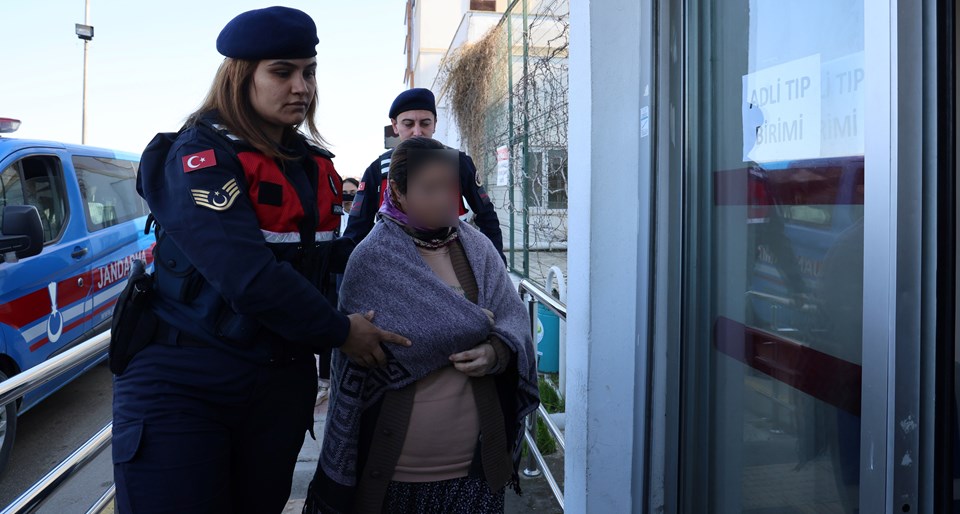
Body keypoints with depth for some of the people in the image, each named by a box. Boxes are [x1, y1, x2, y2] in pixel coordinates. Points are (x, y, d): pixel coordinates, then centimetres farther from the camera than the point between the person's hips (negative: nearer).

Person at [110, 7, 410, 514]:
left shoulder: (314, 165, 9)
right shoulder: (199, 156, -14)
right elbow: (249, 276, -24)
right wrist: (339, 332, -15)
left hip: (282, 382, 7)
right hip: (180, 383, -6)